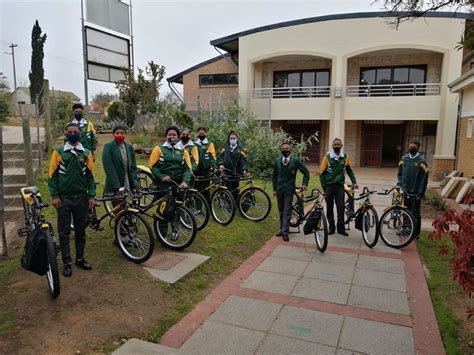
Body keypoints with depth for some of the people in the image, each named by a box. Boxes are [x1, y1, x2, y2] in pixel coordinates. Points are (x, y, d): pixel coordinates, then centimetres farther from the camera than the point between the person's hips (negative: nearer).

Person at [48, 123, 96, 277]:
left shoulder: (86, 153, 5)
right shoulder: (59, 152, -1)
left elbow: (90, 176, 7)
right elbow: (52, 175, -2)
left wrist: (92, 196, 0)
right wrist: (54, 196, -9)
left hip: (81, 198, 2)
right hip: (64, 198, -2)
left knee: (80, 230, 10)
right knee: (64, 231, 4)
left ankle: (80, 258, 23)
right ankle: (67, 262, 13)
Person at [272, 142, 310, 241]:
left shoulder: (295, 160, -5)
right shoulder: (277, 161, 3)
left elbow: (306, 172, 2)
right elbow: (274, 176, 10)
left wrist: (305, 184, -5)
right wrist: (274, 189, 7)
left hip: (289, 189, -3)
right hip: (279, 189, 3)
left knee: (287, 211, -4)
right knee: (281, 211, 12)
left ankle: (285, 231, -1)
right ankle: (282, 228, 23)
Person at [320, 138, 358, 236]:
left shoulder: (346, 157, 2)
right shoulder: (327, 157, -4)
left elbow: (350, 171, 12)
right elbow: (322, 172, -1)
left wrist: (354, 182, 2)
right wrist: (323, 186, -5)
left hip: (340, 185, 1)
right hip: (329, 185, -1)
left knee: (341, 207, -3)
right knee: (330, 208, 7)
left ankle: (341, 228, 8)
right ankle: (331, 227, 18)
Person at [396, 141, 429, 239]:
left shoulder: (421, 161, -7)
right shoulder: (404, 158, 7)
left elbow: (424, 178, -8)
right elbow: (400, 173, 15)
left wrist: (420, 193, -10)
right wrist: (399, 184, 3)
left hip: (415, 192, -4)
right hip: (405, 190, 4)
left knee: (415, 213, 2)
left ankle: (416, 233, 12)